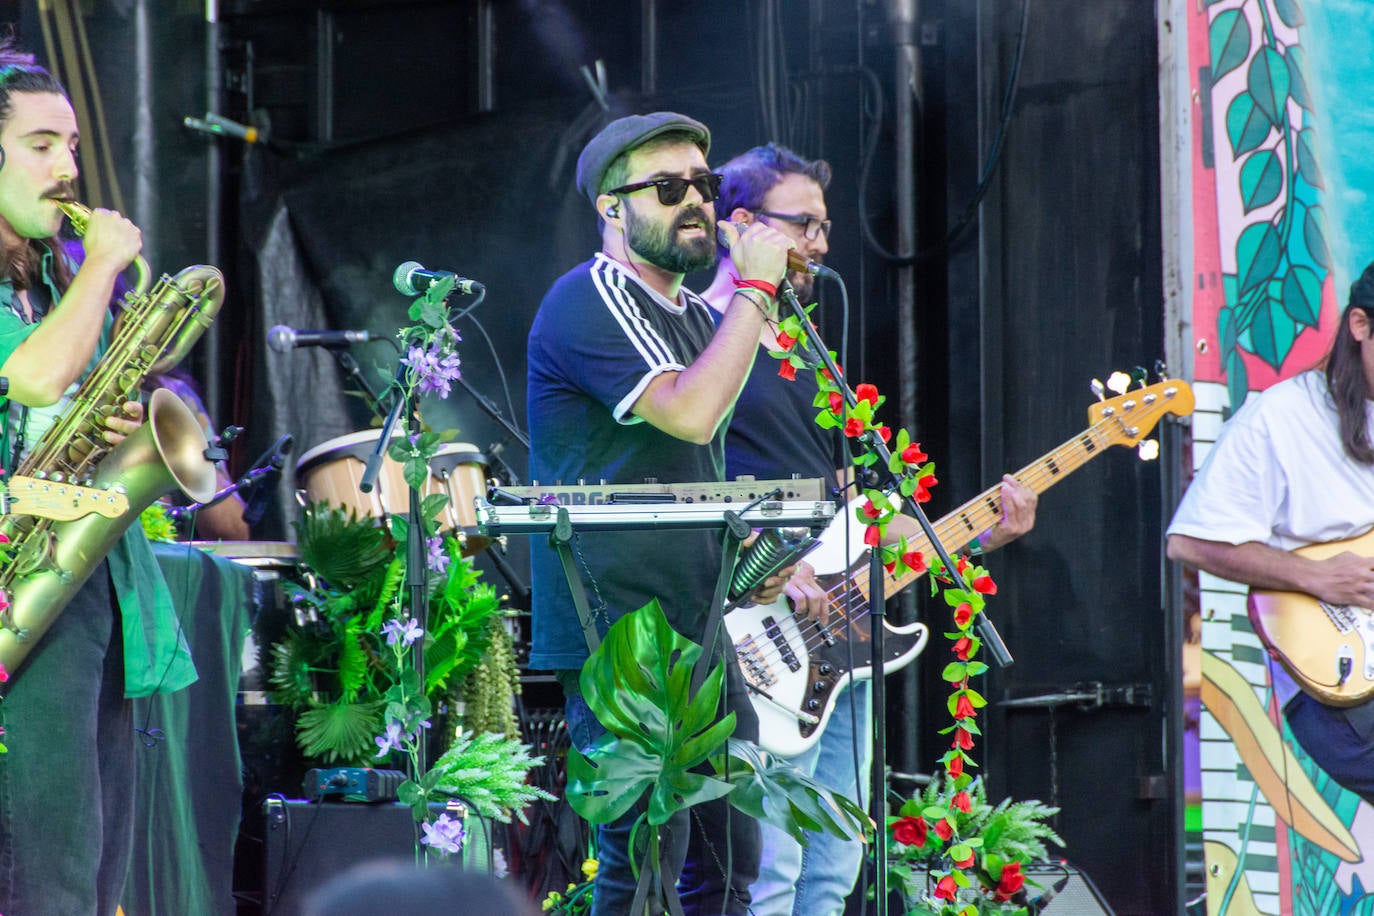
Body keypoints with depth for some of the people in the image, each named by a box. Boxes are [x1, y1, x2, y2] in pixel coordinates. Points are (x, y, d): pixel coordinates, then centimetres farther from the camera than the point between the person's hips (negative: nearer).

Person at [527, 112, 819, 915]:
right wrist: (756, 290, -17)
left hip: (703, 630, 9)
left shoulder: (699, 315, 18)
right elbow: (690, 414, -23)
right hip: (618, 633, -9)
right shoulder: (588, 301, -10)